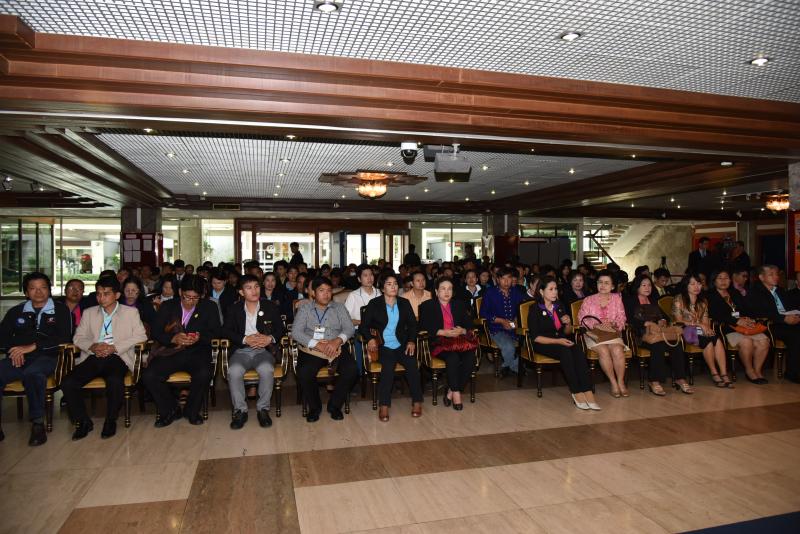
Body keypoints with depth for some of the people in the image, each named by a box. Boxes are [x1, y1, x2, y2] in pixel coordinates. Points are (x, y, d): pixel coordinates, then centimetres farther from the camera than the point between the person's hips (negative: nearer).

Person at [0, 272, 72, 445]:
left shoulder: (60, 310, 11)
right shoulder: (16, 312, 23)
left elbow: (64, 337, -2)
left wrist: (32, 346, -10)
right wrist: (14, 350, -6)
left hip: (46, 357, -3)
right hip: (19, 358, 3)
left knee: (32, 373, -38)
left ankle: (37, 423, -29)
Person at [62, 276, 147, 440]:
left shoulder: (131, 312, 11)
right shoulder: (89, 313, 21)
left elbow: (141, 335, -1)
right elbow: (78, 337, 14)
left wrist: (114, 347, -12)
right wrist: (92, 346, -9)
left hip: (117, 357, -3)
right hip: (93, 357, 4)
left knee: (115, 381, -34)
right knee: (67, 382, -22)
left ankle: (111, 421, -9)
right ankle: (83, 422, -1)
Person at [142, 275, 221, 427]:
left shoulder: (209, 307, 8)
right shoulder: (167, 307, 11)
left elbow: (215, 333, 4)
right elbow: (155, 332, 5)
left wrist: (200, 338, -17)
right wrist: (173, 339, -15)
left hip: (196, 353, -2)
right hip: (170, 352, 2)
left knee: (204, 374, -33)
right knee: (148, 376, -24)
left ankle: (191, 410, -3)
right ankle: (170, 410, 2)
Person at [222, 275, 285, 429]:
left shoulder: (270, 307, 9)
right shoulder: (233, 309, 10)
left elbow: (280, 329, 8)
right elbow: (226, 331, 2)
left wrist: (270, 338, -14)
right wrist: (245, 339, -13)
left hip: (264, 350, -1)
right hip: (241, 351, 1)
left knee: (266, 369, -33)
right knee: (234, 371, -31)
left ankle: (263, 409, -14)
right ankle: (240, 410, -13)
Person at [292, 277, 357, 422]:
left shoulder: (339, 308, 16)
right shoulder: (304, 309, 11)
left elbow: (349, 328, 4)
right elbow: (296, 332, -2)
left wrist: (337, 340, -18)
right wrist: (316, 344, -17)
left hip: (336, 348, 1)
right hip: (311, 349, -1)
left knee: (351, 370, -26)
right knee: (304, 373, -31)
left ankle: (334, 405, -2)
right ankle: (314, 406, -1)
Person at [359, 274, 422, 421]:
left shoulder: (404, 303, 14)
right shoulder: (374, 303, 6)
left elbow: (412, 324, 13)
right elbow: (363, 326, 3)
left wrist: (411, 341, -4)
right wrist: (370, 338, -16)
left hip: (402, 345, 2)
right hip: (383, 346, -2)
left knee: (412, 365, -26)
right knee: (388, 366, -32)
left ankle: (417, 402, -13)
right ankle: (384, 406, -25)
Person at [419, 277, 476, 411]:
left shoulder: (460, 304, 21)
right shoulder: (427, 306, 10)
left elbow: (469, 324, 15)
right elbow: (423, 327, -3)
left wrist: (462, 330, -8)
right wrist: (443, 332, -14)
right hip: (438, 343, -3)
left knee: (470, 357, -27)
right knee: (452, 357, -35)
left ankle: (451, 392, -16)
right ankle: (456, 393, -22)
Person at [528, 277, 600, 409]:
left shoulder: (560, 306, 12)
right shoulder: (535, 309, -6)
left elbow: (567, 333, 18)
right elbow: (535, 337, -12)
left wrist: (568, 324, -4)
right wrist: (557, 341, -21)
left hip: (561, 341, 5)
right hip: (543, 344, -5)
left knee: (578, 350, -27)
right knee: (565, 351, -34)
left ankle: (588, 392, -36)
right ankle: (577, 393, -32)